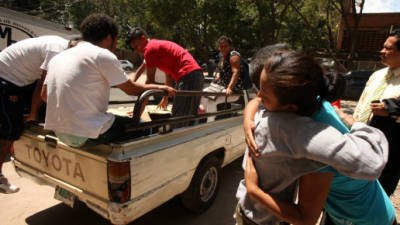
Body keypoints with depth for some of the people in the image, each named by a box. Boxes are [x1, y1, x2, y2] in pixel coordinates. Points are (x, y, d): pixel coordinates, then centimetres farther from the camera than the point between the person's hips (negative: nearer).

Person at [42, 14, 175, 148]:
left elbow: (44, 94, 17)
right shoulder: (102, 55, -9)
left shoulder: (58, 56, 14)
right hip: (87, 135, -9)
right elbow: (131, 89, -3)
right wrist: (159, 87, 12)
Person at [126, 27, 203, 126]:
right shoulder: (160, 44, 27)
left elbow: (150, 80, -4)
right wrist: (165, 98, 34)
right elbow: (169, 75, 30)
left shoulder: (149, 48, -2)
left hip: (188, 76, -10)